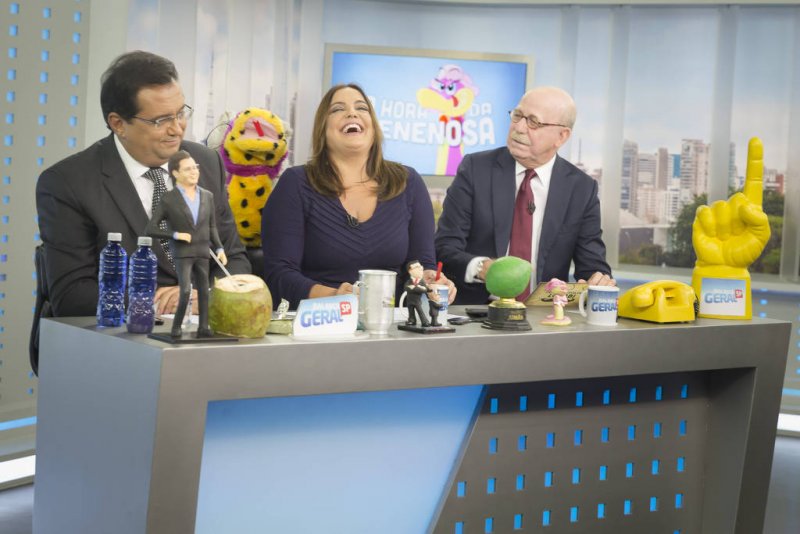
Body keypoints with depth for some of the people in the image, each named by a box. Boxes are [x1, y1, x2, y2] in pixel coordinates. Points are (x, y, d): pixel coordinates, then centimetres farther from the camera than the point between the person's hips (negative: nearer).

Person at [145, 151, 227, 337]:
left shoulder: (207, 196, 6)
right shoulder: (168, 200, -6)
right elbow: (150, 229, -7)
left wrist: (219, 248, 1)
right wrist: (175, 235, -16)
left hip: (202, 253, 5)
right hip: (182, 253, -4)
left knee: (203, 291, 6)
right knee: (186, 291, -16)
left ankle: (203, 327, 13)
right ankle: (176, 327, -2)